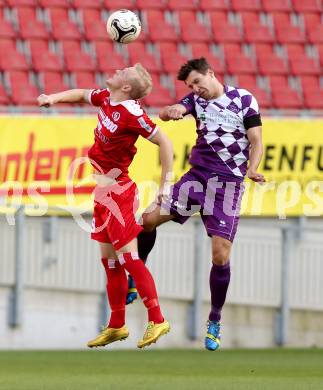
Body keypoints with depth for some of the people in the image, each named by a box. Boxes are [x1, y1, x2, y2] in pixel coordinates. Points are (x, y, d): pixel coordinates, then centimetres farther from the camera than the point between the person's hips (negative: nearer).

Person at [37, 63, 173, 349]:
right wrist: (54, 98, 8)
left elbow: (164, 142, -17)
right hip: (103, 191, 9)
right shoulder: (105, 98, 4)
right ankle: (117, 326, 19)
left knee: (128, 257, -12)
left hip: (117, 191, -9)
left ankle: (157, 320, -10)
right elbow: (82, 95, 25)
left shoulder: (131, 113, -20)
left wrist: (165, 184, -17)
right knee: (109, 259, 12)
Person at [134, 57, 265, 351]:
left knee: (221, 255, -10)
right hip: (197, 175, 4)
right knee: (149, 219, -5)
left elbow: (256, 141, -3)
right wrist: (170, 112, -35)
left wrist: (251, 170, -22)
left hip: (228, 183, -4)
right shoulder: (197, 100, 9)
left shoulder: (244, 100, -1)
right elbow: (169, 112, -10)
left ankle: (214, 323, 4)